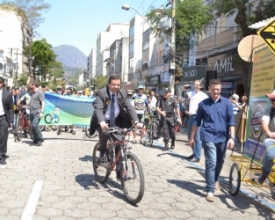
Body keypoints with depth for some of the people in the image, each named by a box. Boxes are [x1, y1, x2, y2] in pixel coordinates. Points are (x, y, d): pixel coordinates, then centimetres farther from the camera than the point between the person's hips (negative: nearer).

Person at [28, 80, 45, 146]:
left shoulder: (40, 92, -7)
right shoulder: (32, 93, 19)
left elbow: (43, 102, -14)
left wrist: (41, 112, -21)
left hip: (37, 112, -9)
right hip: (32, 112, 9)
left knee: (35, 125, -19)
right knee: (32, 126, 6)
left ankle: (40, 139, -7)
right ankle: (35, 140, 13)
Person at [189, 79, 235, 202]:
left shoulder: (227, 103, 1)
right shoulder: (203, 104, 2)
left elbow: (231, 122, 0)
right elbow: (197, 122, 7)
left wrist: (232, 137, -10)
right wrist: (192, 137, 9)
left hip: (222, 137, 2)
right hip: (208, 137, -2)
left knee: (219, 162, 17)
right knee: (211, 163, -11)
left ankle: (215, 180, 44)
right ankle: (210, 190, -3)